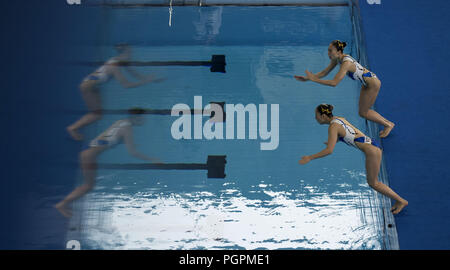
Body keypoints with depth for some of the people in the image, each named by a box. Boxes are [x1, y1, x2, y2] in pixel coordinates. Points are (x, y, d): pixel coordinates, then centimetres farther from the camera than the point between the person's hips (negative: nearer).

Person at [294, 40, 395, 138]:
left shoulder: (346, 63, -33)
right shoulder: (337, 59, -7)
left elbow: (334, 83, -37)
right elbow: (324, 72, 1)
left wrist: (314, 79, -33)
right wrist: (307, 78, -7)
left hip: (373, 83, -9)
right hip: (367, 83, 9)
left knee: (363, 113, 4)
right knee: (363, 110, 19)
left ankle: (389, 125, 20)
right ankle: (386, 122, 34)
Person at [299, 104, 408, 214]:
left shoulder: (333, 126, -17)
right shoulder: (339, 119, 10)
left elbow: (329, 151, -23)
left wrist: (310, 158, -16)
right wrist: (334, 141, 31)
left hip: (372, 150, -9)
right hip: (373, 146, 9)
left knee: (373, 183, 5)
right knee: (371, 181, 20)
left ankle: (401, 201, 17)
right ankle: (398, 200, 28)